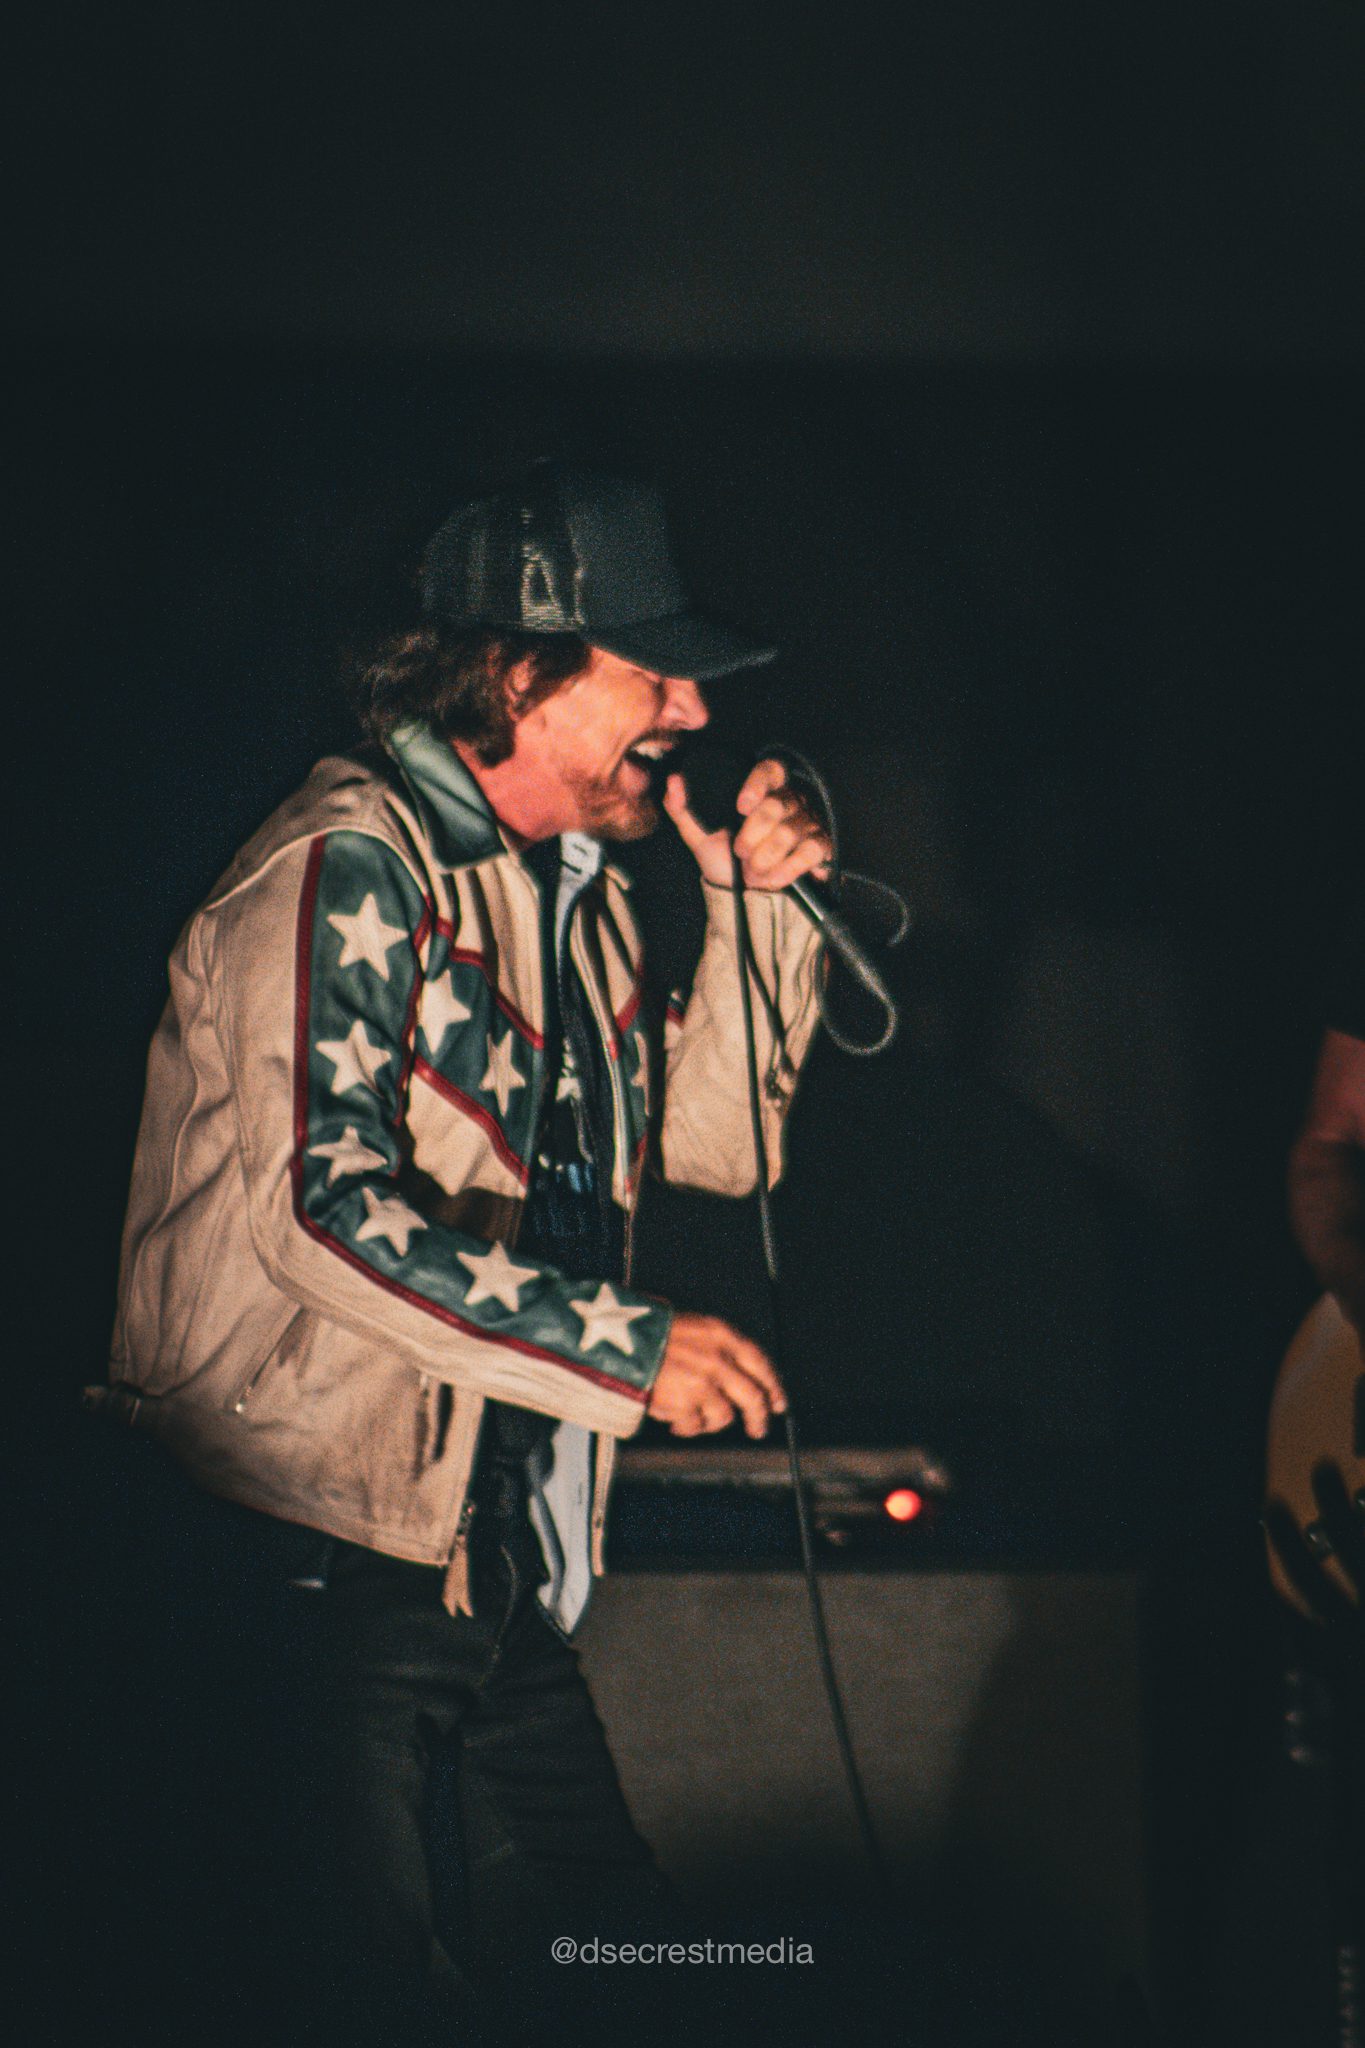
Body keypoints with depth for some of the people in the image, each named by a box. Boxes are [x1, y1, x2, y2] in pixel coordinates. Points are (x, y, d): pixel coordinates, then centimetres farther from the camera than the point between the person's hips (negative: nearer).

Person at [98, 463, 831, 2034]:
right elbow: (325, 1210, -26)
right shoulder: (346, 870, -15)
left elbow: (714, 1140, 19)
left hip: (496, 1557, 9)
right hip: (317, 1550, -9)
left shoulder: (572, 890, 15)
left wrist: (755, 907, 6)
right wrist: (628, 1346, -28)